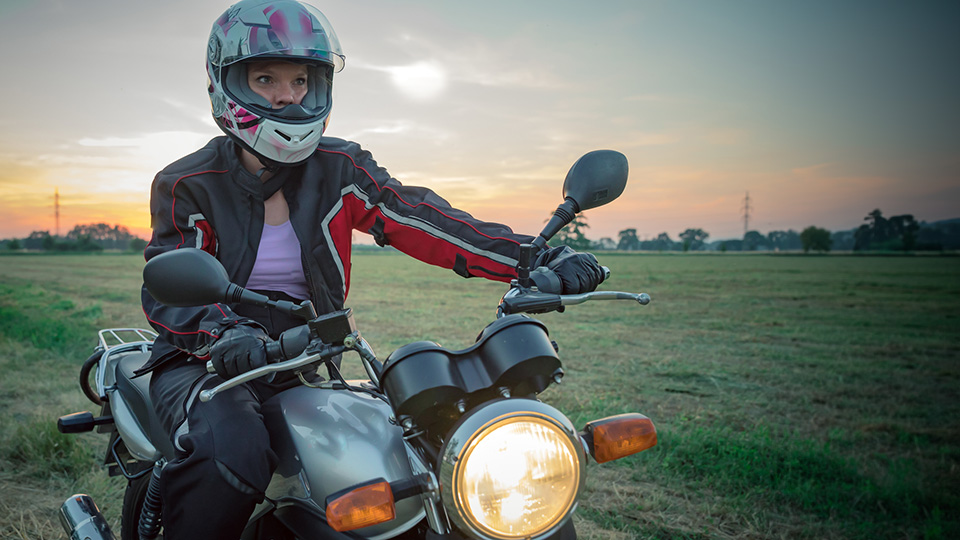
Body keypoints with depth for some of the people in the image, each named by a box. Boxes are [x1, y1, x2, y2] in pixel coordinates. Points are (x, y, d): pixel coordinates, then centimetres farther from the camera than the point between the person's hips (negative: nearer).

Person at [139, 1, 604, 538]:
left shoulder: (338, 169, 1)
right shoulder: (188, 185, -4)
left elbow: (421, 220, -12)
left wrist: (539, 260, -26)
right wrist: (227, 332, -37)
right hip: (208, 363, -3)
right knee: (235, 451, -35)